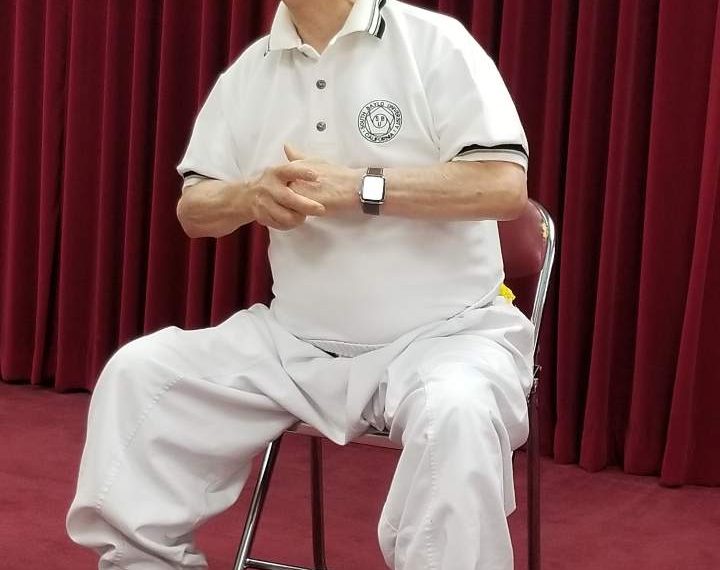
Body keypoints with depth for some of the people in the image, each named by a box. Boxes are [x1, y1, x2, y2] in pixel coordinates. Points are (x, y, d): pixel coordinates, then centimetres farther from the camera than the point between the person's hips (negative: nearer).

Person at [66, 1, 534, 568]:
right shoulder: (248, 72, 9)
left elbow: (505, 185, -15)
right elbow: (193, 208, 12)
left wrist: (357, 188, -22)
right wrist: (250, 196, -13)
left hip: (444, 332, -5)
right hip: (293, 339, 5)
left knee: (457, 413, -37)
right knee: (137, 373, -8)